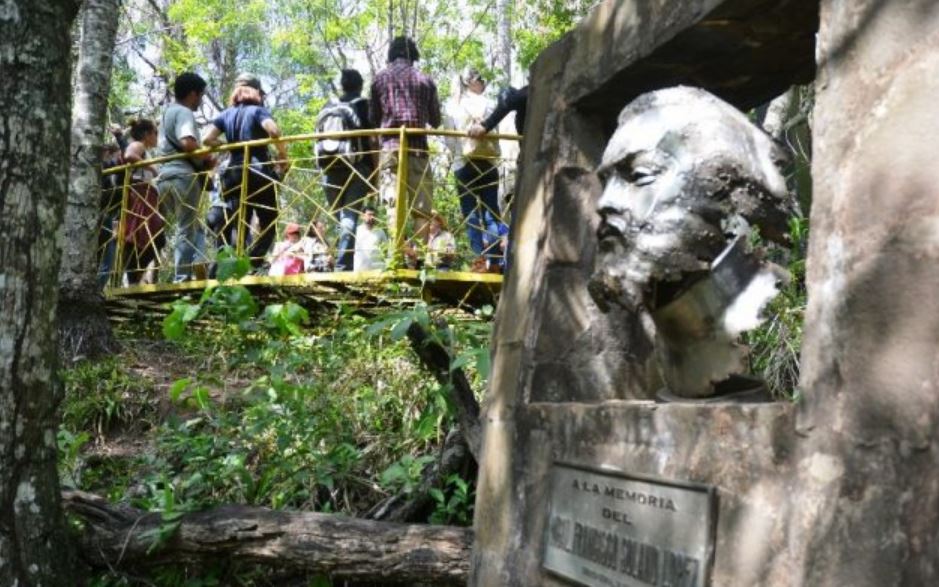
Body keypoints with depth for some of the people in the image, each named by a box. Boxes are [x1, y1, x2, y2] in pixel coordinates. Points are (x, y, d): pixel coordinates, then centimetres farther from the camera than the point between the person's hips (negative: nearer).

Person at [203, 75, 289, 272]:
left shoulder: (226, 114, 13)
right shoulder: (257, 110, -1)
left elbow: (208, 140, 3)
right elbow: (274, 131, -20)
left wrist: (229, 145, 17)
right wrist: (283, 157, -8)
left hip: (234, 173, 5)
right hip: (259, 172, -5)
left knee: (237, 224, 8)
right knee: (268, 221, 2)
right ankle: (252, 264, -13)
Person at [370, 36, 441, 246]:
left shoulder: (380, 78, 11)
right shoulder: (424, 80, 10)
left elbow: (374, 117, 12)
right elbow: (435, 120, 13)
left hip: (391, 145, 0)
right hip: (418, 146, 0)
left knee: (394, 202, -7)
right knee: (421, 204, 1)